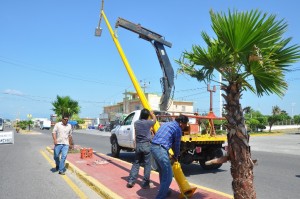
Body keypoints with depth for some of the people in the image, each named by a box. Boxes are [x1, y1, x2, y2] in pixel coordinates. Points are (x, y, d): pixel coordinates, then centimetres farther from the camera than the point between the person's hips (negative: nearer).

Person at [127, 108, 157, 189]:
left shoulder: (136, 123, 4)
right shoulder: (148, 123, -8)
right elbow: (154, 119, 13)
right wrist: (152, 113, 30)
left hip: (138, 145, 5)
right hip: (146, 145, -4)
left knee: (136, 163, 14)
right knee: (147, 164, 5)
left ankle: (131, 181, 11)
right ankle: (145, 183, 8)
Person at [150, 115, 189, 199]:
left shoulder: (166, 124, 24)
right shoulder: (178, 128, 0)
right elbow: (176, 145, 5)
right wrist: (176, 156, 24)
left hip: (153, 147, 9)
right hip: (161, 149, -9)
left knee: (162, 172, 25)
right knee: (168, 175, 3)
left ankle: (164, 191, 40)